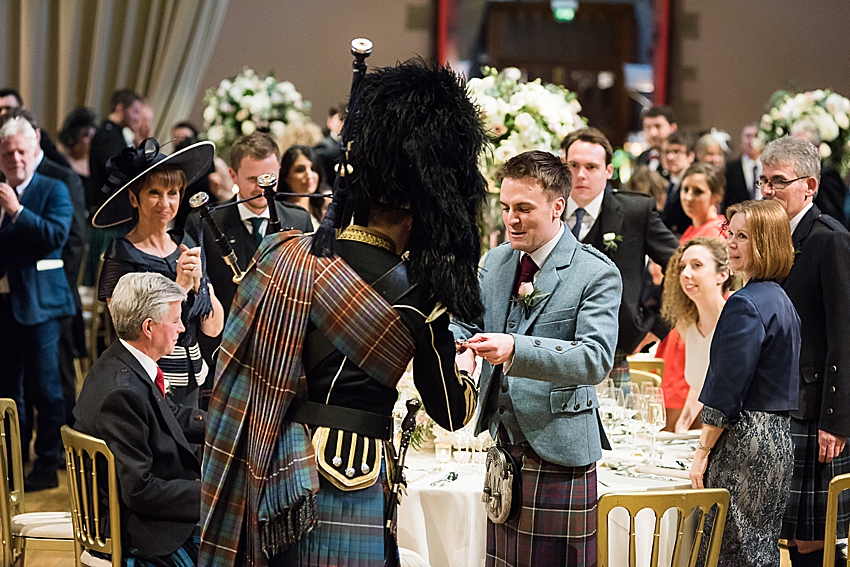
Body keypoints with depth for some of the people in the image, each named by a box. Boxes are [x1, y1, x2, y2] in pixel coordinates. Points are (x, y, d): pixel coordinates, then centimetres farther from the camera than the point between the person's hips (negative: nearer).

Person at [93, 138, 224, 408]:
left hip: (190, 383, 5)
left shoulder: (186, 245, 7)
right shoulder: (121, 255, -9)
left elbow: (213, 328, 3)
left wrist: (197, 281, -12)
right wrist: (179, 286, -19)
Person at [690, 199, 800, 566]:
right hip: (779, 439, 10)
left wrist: (703, 451, -11)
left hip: (744, 440, -10)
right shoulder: (782, 300, 15)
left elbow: (727, 391, -18)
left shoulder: (746, 304, -16)